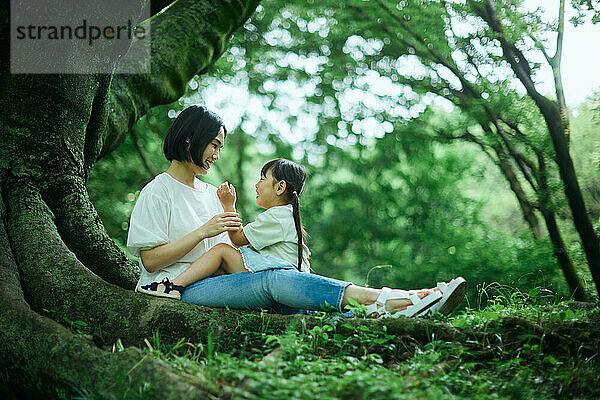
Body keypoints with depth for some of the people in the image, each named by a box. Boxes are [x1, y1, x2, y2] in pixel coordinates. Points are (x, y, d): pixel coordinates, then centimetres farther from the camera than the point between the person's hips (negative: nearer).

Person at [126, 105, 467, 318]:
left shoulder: (211, 193, 24)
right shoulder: (158, 192, 2)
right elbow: (151, 260, -7)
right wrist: (204, 231, -12)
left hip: (217, 283, 6)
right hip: (178, 290, -6)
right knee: (276, 279, -30)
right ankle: (381, 299, -46)